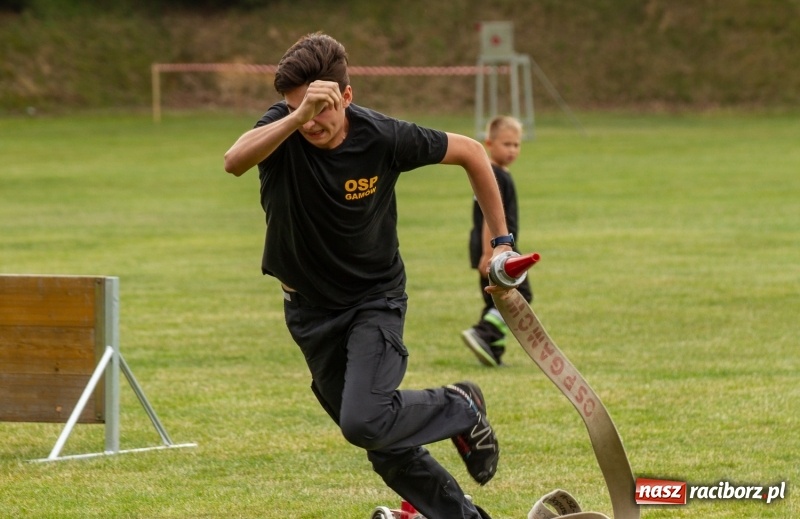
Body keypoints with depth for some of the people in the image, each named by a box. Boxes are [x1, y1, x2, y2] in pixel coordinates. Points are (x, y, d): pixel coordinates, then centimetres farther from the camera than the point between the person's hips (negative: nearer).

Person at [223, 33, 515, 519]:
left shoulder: (384, 137, -21)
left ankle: (462, 409, 4)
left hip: (375, 300, -3)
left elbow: (471, 152, -4)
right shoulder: (282, 128, -19)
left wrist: (502, 239, 0)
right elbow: (235, 161, -41)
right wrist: (296, 116, -55)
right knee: (385, 447, 9)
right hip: (311, 309, 3)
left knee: (366, 421, -24)